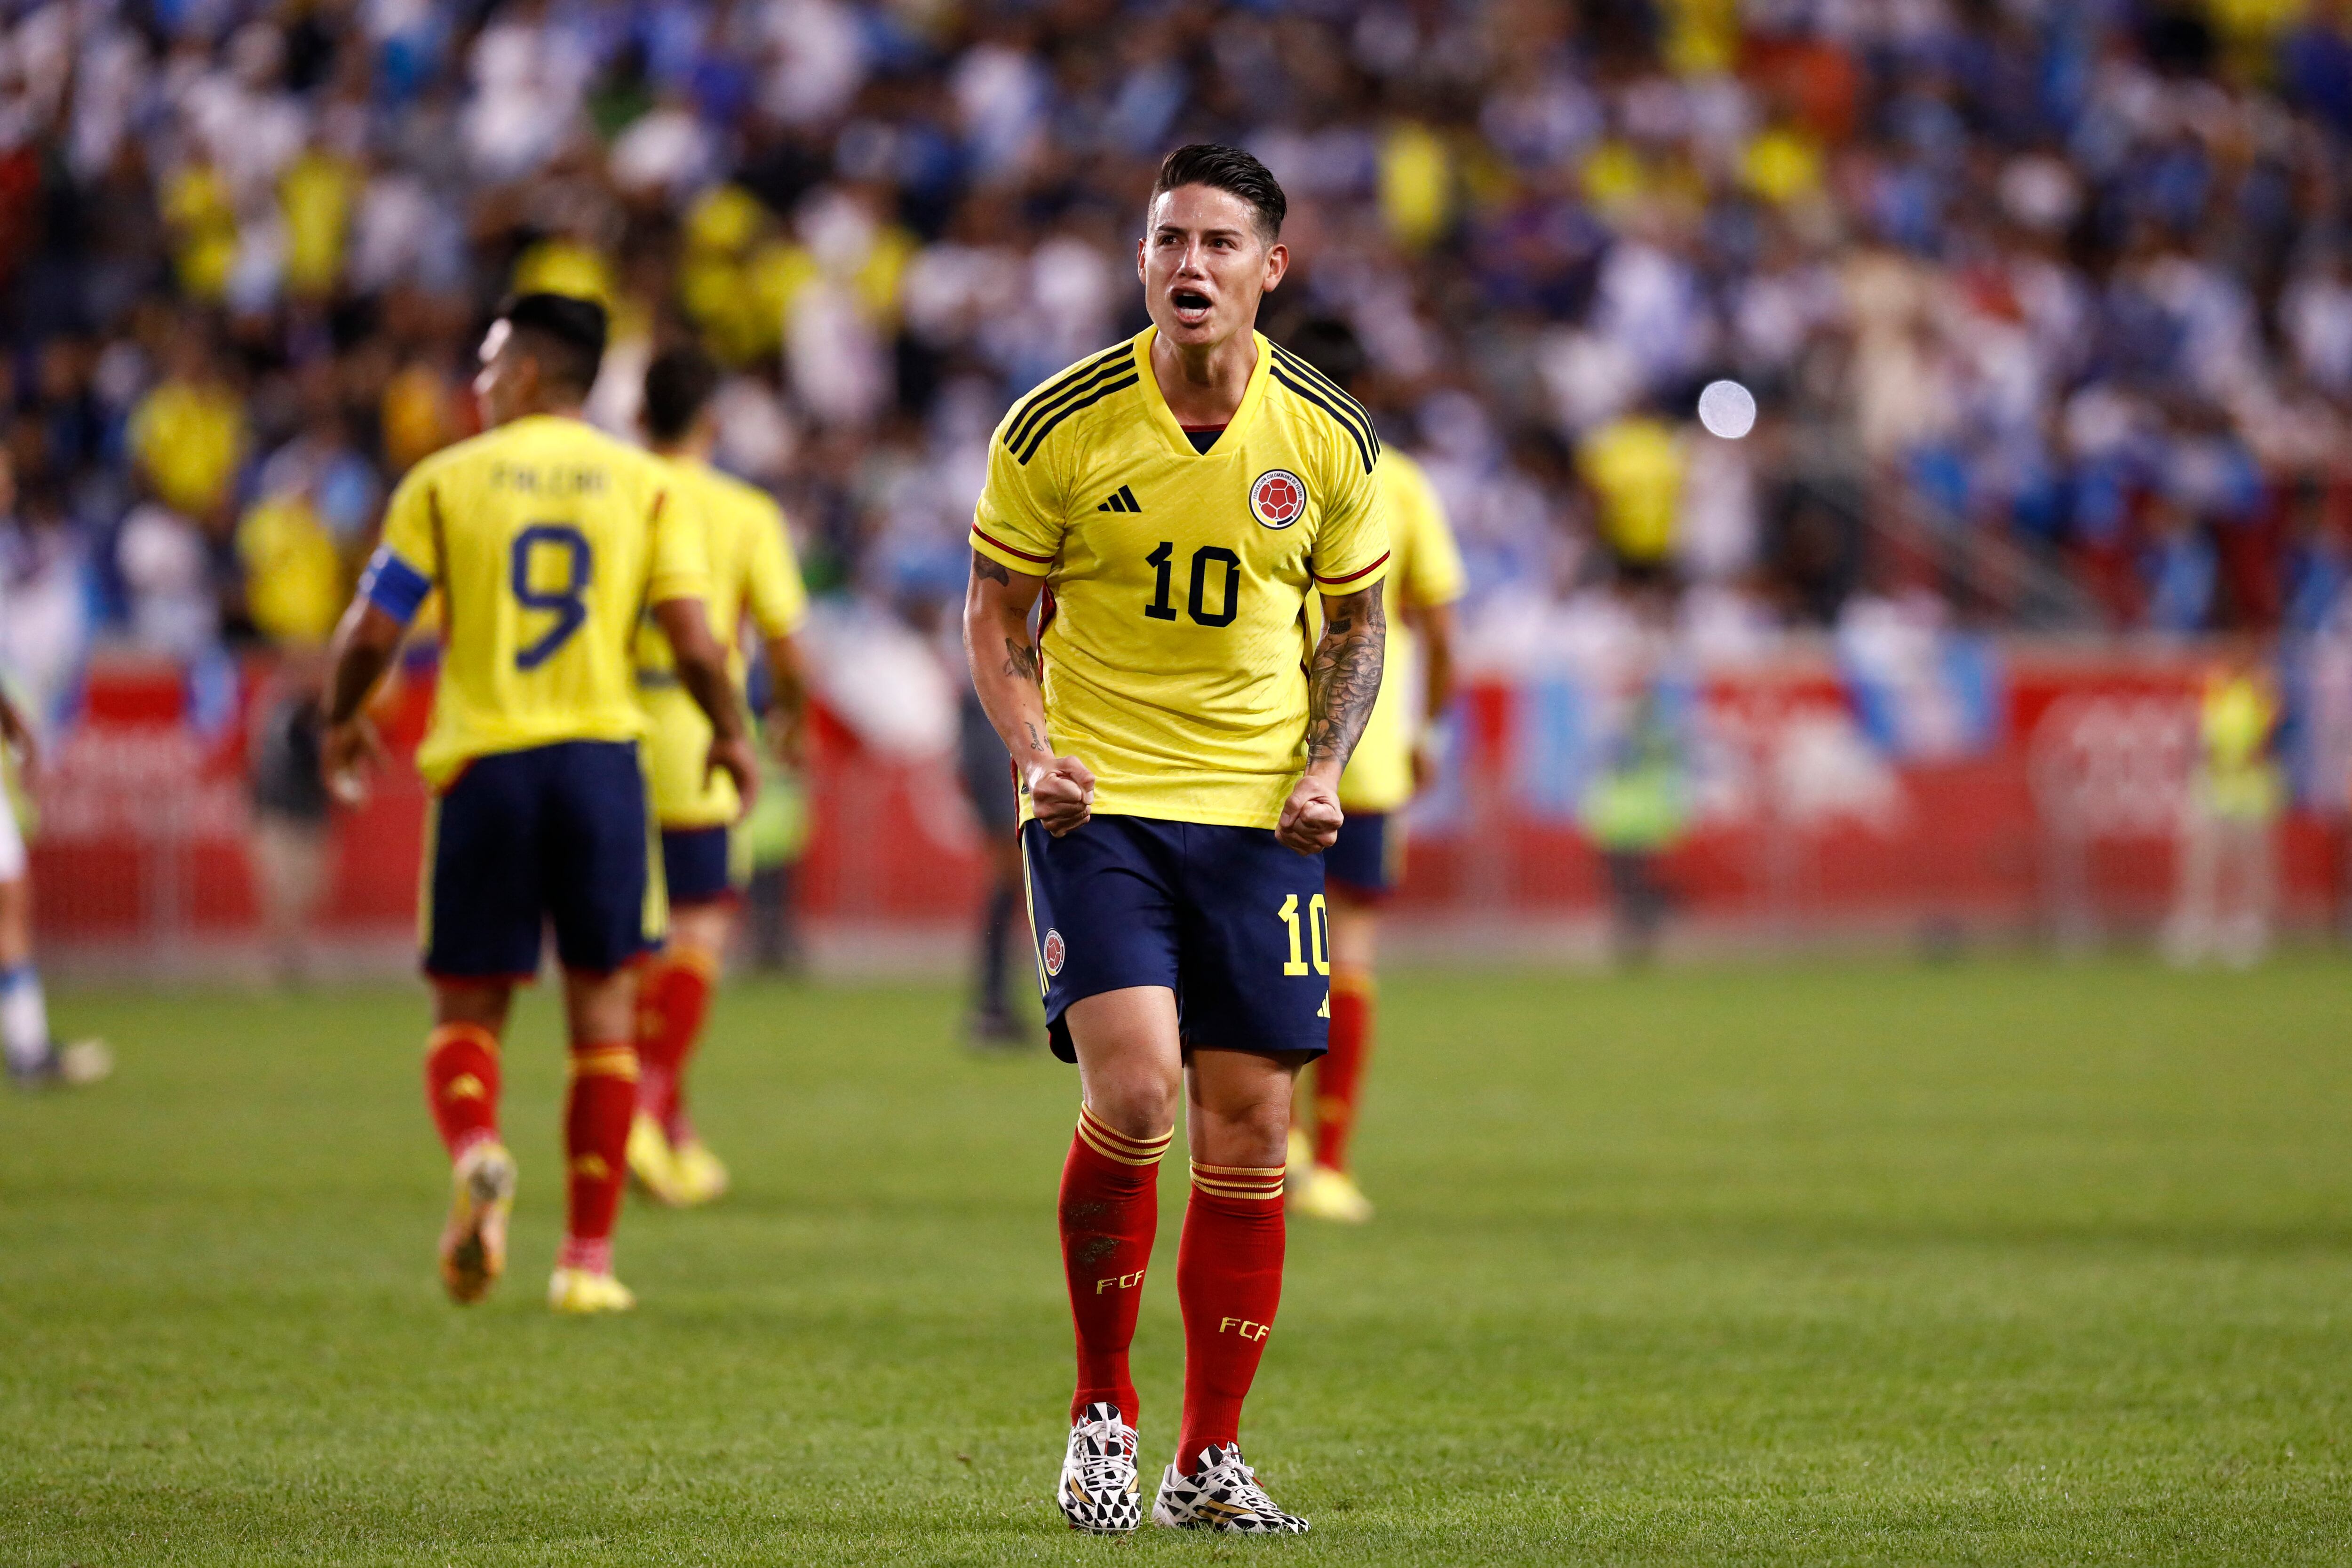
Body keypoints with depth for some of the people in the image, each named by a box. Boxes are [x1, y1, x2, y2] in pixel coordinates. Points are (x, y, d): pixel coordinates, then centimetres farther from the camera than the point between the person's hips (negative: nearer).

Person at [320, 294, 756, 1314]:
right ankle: (589, 1258, 5)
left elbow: (371, 630, 0)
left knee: (466, 1011, 7)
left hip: (483, 763, -1)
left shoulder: (445, 482, 2)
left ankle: (474, 1152, -26)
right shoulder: (646, 485, 5)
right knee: (604, 1011, 9)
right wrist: (730, 735, 15)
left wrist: (343, 721, 19)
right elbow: (693, 641, -3)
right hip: (601, 762, 1)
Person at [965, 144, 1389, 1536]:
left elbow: (1357, 619, 14)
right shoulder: (1059, 428, -6)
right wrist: (1034, 747, -12)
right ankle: (1103, 1409, 1)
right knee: (1133, 1094, -19)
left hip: (1260, 816, 3)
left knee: (1248, 1132, 1)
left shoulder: (1328, 440, 0)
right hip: (1101, 799, -3)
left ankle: (1212, 1462, 12)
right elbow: (997, 613, 5)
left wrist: (1327, 767, -2)